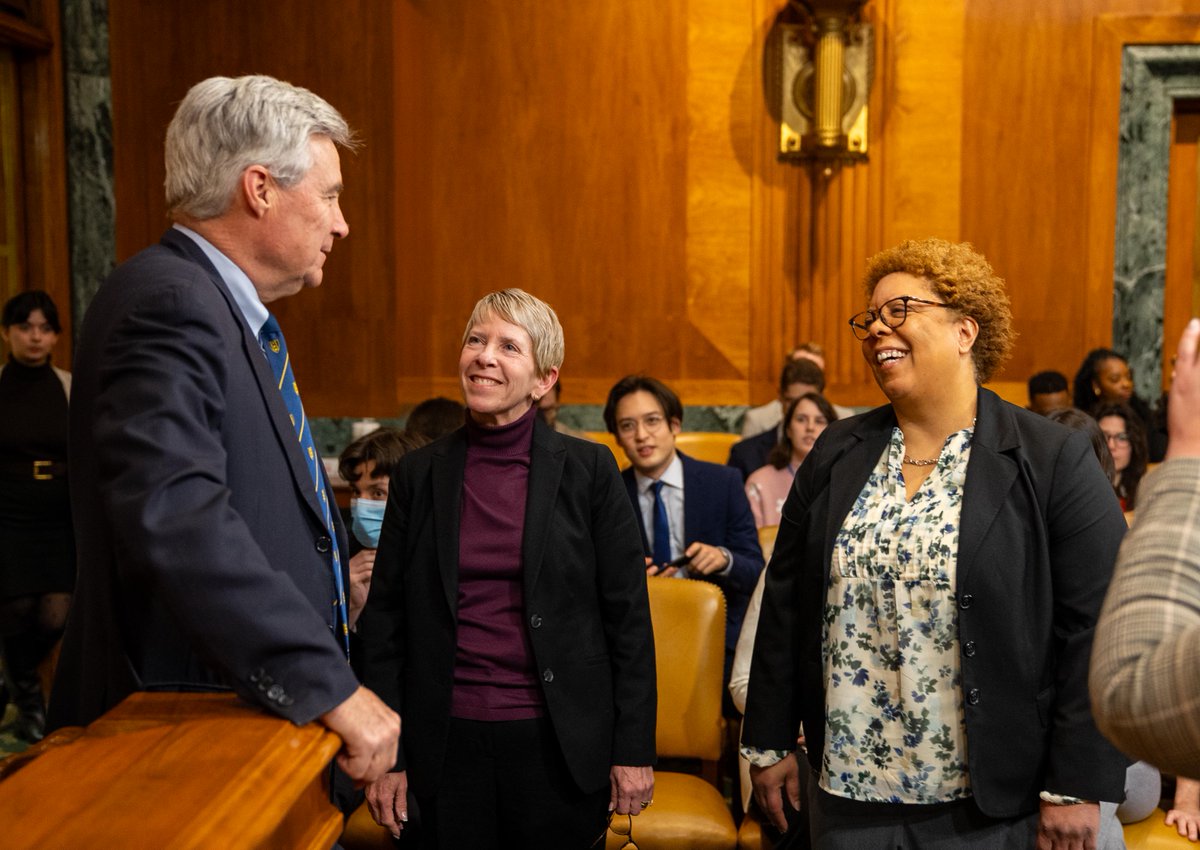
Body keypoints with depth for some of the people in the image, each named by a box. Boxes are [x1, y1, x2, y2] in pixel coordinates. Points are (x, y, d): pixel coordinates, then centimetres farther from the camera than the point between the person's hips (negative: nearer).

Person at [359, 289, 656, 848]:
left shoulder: (588, 470, -3)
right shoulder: (419, 475, 2)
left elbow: (627, 614, -2)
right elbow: (385, 618, 4)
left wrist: (634, 749, -4)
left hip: (559, 743, -1)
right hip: (447, 744, 2)